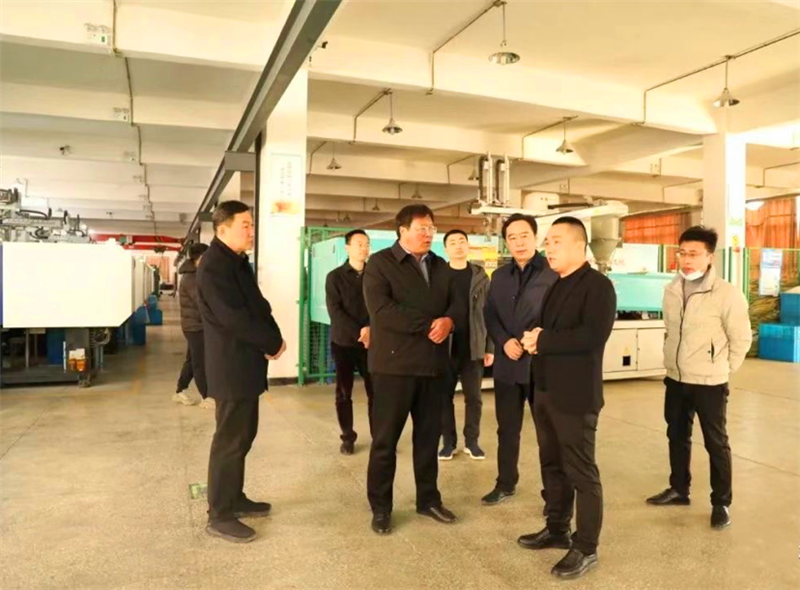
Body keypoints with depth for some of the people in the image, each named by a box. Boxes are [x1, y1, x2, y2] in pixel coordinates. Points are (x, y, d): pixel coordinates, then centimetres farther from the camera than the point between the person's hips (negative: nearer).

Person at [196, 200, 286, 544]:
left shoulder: (238, 262, 14)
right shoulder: (214, 267, -18)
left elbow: (258, 307, 13)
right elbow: (235, 318, -23)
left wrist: (273, 338, -4)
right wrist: (273, 342, -12)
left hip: (246, 364, 10)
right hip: (231, 367, -10)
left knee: (243, 435, 17)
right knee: (230, 440, -1)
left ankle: (235, 499, 30)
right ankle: (219, 516, 11)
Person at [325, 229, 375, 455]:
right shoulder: (335, 277, 1)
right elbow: (335, 311, -8)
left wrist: (370, 329, -16)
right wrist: (359, 333, -16)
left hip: (371, 342, 1)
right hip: (343, 342, -1)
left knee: (375, 392, 0)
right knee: (344, 393, 5)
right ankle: (348, 437, 17)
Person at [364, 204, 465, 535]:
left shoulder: (441, 267, 15)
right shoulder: (380, 263, -5)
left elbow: (457, 304, 10)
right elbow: (381, 309, -18)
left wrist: (448, 321, -15)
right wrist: (427, 326, -19)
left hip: (433, 363, 6)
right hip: (395, 363, -5)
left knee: (429, 436, 14)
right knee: (385, 438, 3)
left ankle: (428, 499, 29)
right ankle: (380, 507, 17)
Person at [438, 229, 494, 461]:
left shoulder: (481, 276, 4)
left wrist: (490, 348, -1)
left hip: (474, 348, 1)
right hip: (444, 348, -1)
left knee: (473, 397, 8)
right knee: (445, 397, 7)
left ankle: (472, 441, 22)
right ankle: (448, 442, 19)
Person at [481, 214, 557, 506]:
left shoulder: (554, 273, -8)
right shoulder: (500, 276, 12)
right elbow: (490, 315, 9)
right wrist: (504, 342, -7)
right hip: (507, 364, 5)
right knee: (507, 430, 16)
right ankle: (505, 484, 32)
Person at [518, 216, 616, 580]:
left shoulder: (597, 285, -12)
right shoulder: (553, 285, 14)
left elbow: (593, 335, -25)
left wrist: (542, 341, -19)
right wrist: (532, 339, -7)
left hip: (575, 394, -8)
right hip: (545, 391, 8)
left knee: (581, 472, 3)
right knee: (552, 465, 18)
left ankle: (586, 548, 17)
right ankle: (557, 530, 34)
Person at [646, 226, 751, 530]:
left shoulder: (727, 294, -16)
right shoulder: (671, 290, 2)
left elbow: (741, 339, -8)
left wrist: (722, 369, 0)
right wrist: (674, 363, 13)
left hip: (709, 383, -6)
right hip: (675, 379, 6)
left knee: (716, 443, 7)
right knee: (677, 437, 18)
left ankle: (721, 503, 22)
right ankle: (678, 489, 35)